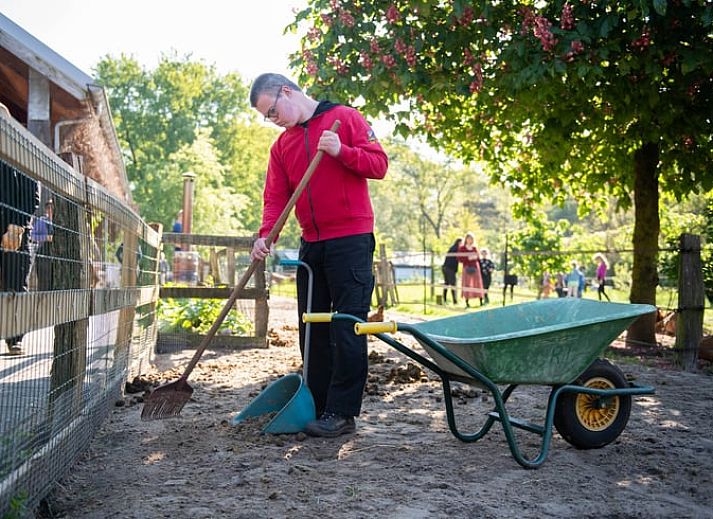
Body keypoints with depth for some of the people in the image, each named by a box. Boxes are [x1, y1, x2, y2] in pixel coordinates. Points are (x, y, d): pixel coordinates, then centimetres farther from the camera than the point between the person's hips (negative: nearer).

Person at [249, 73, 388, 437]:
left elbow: (379, 164, -5)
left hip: (351, 240, -6)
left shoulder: (344, 118, 0)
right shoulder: (281, 146, 14)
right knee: (313, 329, 9)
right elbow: (276, 198, 5)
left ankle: (342, 413, -2)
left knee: (347, 327, -6)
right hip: (311, 245, 6)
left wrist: (340, 150, -20)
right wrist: (265, 236, -11)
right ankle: (317, 407, 17)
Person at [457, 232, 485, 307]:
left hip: (476, 268, 3)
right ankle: (467, 303, -6)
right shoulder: (461, 248, 2)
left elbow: (478, 259, 17)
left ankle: (481, 302, 4)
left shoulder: (475, 248, 11)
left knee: (478, 284, 1)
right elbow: (459, 259, -5)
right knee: (467, 285, -8)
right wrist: (468, 258, -14)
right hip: (467, 269, -3)